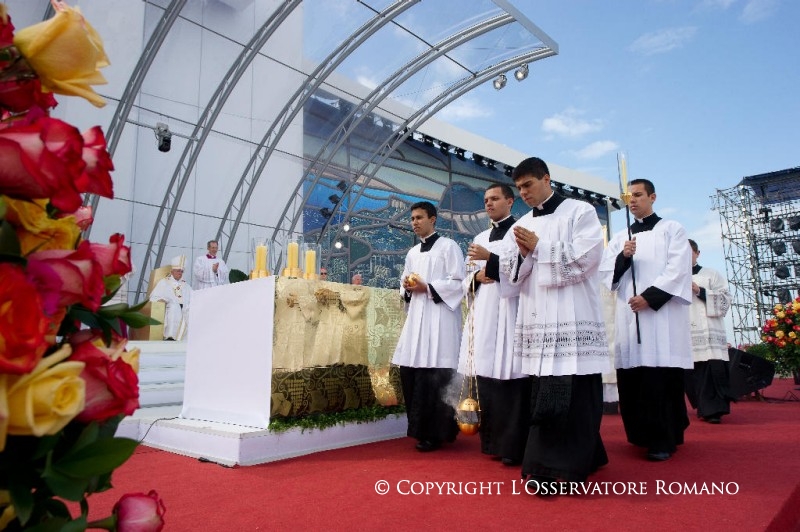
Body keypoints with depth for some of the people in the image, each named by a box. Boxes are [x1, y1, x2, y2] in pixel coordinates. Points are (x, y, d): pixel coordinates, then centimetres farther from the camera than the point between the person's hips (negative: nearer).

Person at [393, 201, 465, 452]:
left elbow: (458, 282, -8)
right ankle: (420, 428, 18)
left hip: (439, 318, -7)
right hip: (415, 316, 7)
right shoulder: (412, 253, 20)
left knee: (433, 376, -8)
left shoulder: (448, 246, 0)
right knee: (410, 372, 3)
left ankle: (435, 432, 5)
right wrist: (407, 288, 1)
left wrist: (427, 287, -13)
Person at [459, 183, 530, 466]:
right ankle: (493, 440, 16)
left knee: (510, 375, -8)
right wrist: (476, 277, 0)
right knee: (486, 374, 6)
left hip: (510, 311, -6)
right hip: (483, 314, 6)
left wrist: (491, 259, -16)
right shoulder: (480, 239, 22)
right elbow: (466, 280, 22)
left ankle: (514, 445, 1)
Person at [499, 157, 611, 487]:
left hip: (572, 320, -5)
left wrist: (539, 247, -8)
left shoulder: (580, 212, 3)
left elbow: (585, 258, -10)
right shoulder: (520, 227, 18)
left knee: (573, 394, -7)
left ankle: (553, 469, -1)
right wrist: (522, 253, -6)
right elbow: (511, 274, 14)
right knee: (543, 395, 4)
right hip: (536, 321, 5)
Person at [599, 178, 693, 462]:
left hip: (662, 313, -4)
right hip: (629, 316, 4)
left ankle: (664, 440, 2)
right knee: (631, 379, 1)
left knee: (662, 379, -8)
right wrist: (623, 258, -8)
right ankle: (644, 435, 14)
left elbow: (678, 269, -4)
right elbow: (606, 274, 10)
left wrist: (650, 297, -13)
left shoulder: (671, 229, 8)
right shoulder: (619, 238, 19)